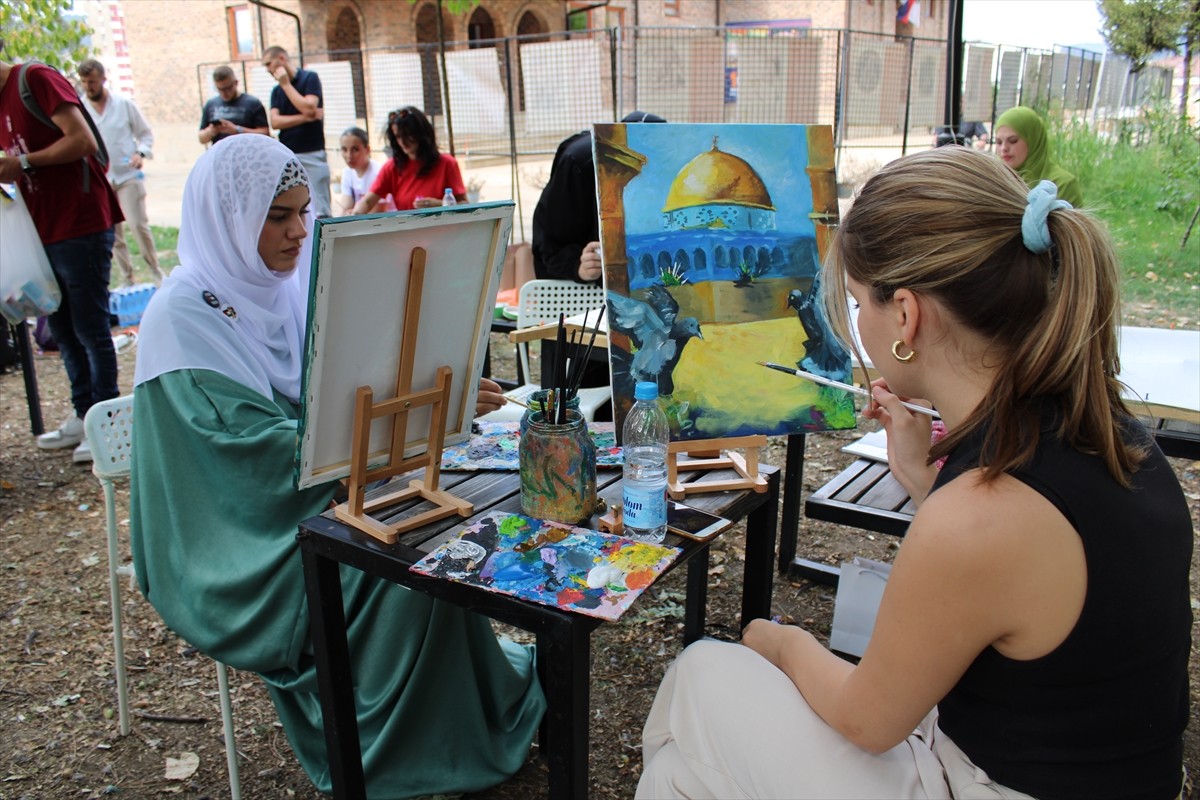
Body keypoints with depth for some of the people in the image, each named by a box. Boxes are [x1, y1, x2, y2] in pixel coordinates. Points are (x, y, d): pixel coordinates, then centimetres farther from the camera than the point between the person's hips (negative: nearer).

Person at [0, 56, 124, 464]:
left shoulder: (35, 80, -10)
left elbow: (83, 140, -19)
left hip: (80, 227, -9)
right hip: (45, 232, 9)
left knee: (90, 330, -3)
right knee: (63, 331, 13)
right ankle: (84, 417, 24)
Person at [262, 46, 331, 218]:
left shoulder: (310, 78, 2)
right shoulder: (276, 91, 16)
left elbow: (308, 108, -13)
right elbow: (275, 122, 2)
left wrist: (286, 84, -6)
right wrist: (305, 118, -9)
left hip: (311, 154, -5)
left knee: (319, 210, -7)